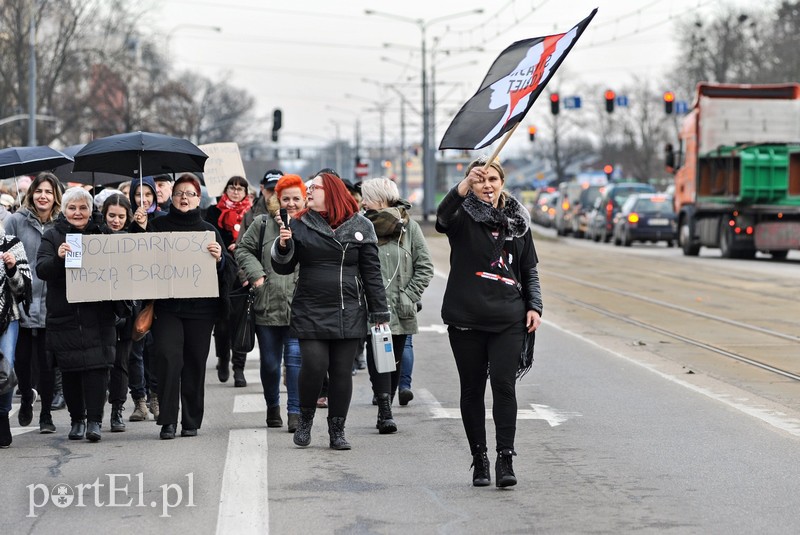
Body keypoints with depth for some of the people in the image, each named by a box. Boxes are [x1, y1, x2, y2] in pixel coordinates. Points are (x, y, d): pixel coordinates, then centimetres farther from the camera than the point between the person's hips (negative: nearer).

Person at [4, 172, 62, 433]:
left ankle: (46, 416, 12)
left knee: (47, 361, 0)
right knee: (21, 359, 6)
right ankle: (27, 397, 35)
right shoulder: (16, 221, 2)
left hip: (49, 304, 0)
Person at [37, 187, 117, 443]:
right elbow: (41, 270, -7)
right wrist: (58, 257, -27)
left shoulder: (102, 234, 10)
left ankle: (94, 421, -9)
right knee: (69, 371, 4)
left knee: (97, 366, -9)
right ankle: (77, 419, 16)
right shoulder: (53, 236, 6)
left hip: (97, 314, 0)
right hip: (64, 315, 0)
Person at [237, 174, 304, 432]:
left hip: (298, 308, -2)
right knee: (269, 362, 11)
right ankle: (272, 406, 32)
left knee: (296, 359, -9)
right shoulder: (263, 224, 6)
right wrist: (255, 273, -2)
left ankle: (295, 412, -2)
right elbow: (244, 249, 12)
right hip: (267, 306, 2)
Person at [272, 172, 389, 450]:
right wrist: (283, 246, -13)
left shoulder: (360, 226, 5)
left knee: (342, 372, 3)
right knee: (313, 366, -11)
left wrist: (379, 311, 4)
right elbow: (283, 268, 8)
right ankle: (305, 419, 13)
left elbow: (371, 271, 6)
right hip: (310, 311, 0)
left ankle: (337, 430, 14)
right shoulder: (299, 225, 6)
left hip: (349, 313, 0)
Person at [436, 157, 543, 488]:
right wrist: (466, 183, -39)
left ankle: (505, 459, -8)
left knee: (504, 386, -10)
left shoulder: (517, 221, 12)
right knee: (472, 389, 5)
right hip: (466, 318, -1)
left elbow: (530, 269, 18)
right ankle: (479, 460, 15)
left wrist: (534, 306, 6)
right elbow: (443, 215, -25)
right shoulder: (463, 218, 1)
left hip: (508, 319, 1)